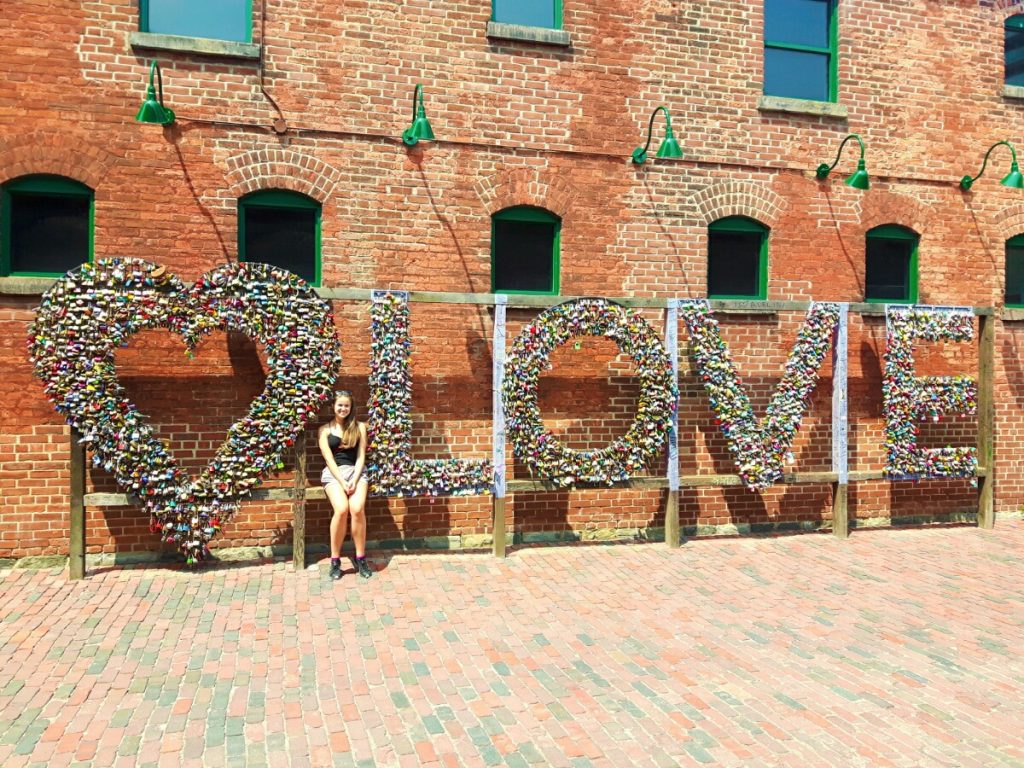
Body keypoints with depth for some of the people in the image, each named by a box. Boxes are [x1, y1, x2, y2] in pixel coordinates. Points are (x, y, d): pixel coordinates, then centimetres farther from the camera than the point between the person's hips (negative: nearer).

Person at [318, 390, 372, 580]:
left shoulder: (359, 427, 11)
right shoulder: (325, 430, 7)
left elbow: (361, 456, 5)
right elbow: (329, 459, -2)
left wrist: (354, 480, -10)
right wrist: (343, 482, -14)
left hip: (355, 471, 1)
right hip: (333, 473, -1)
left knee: (357, 509, -27)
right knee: (341, 509, -29)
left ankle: (361, 559, -14)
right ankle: (335, 561, -15)